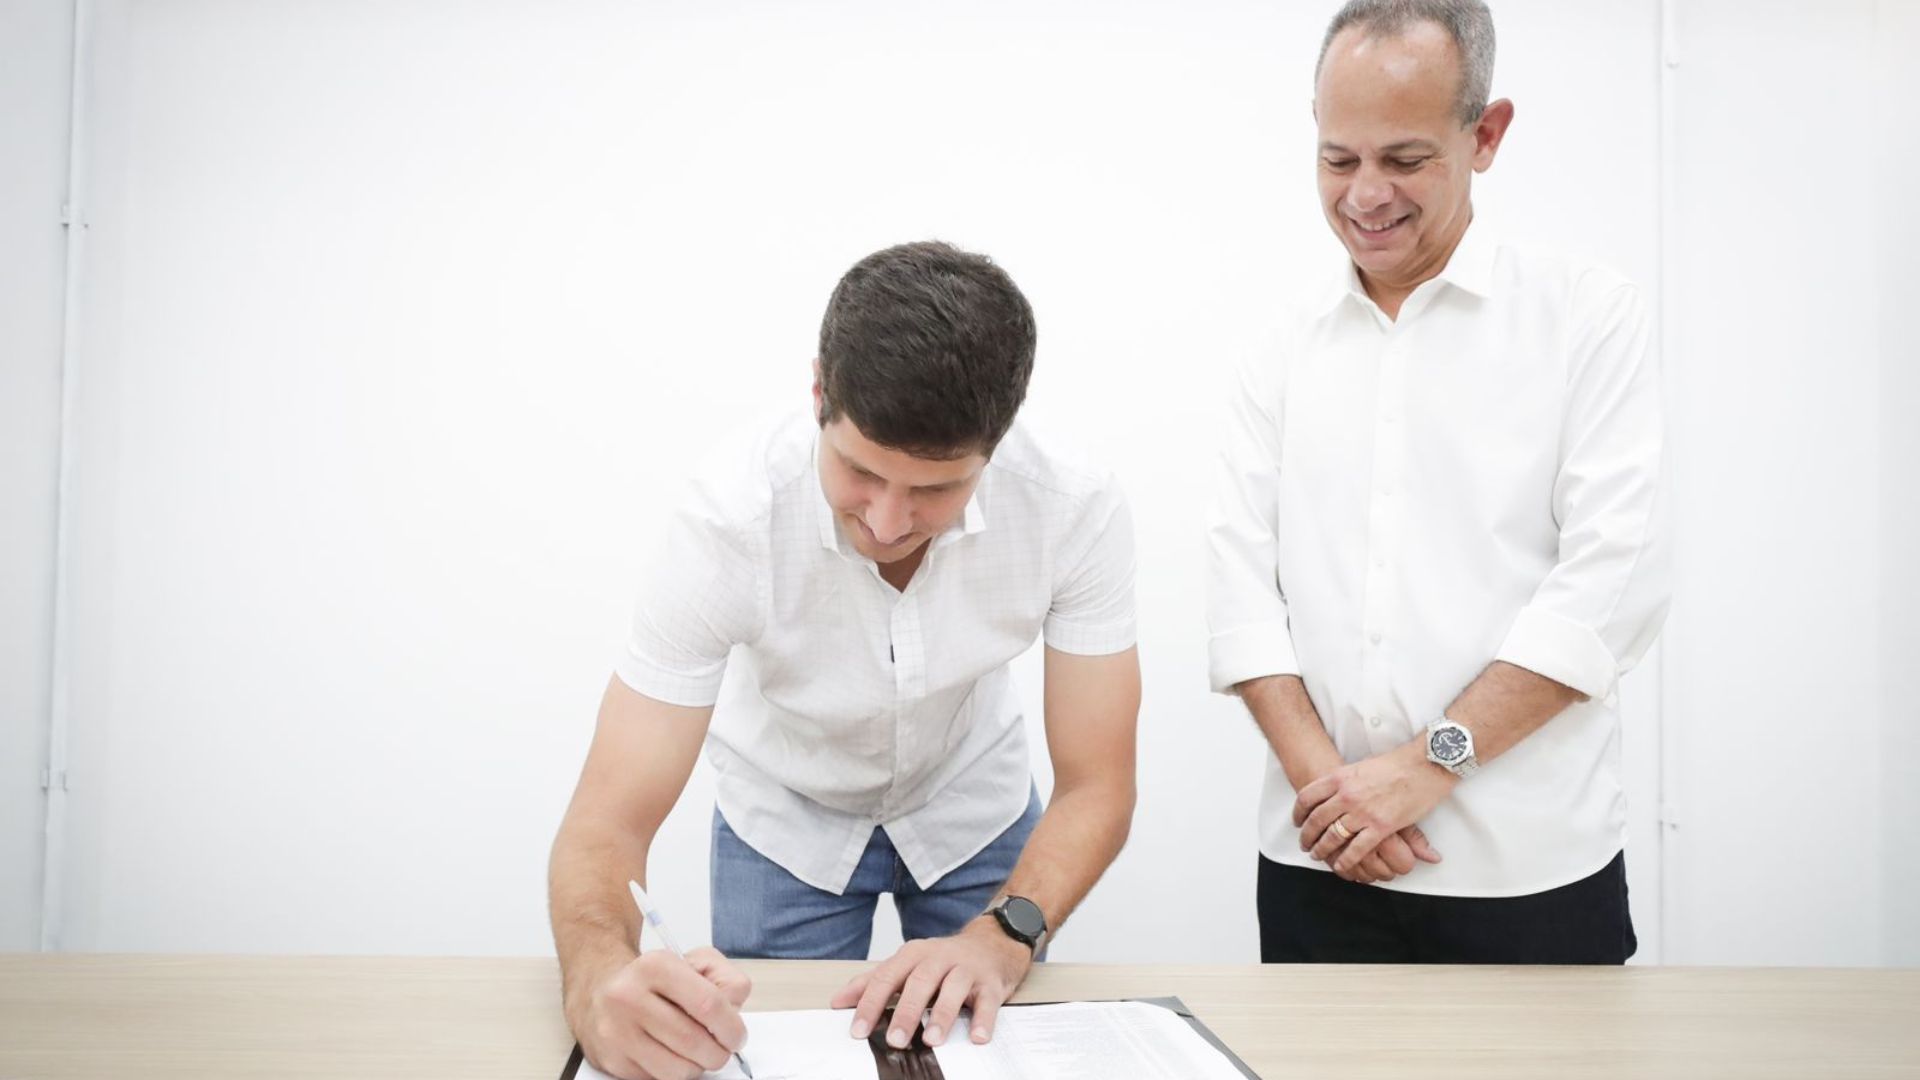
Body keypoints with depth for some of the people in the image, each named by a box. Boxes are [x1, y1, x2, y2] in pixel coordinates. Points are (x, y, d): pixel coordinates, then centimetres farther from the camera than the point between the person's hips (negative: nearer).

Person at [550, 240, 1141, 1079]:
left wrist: (1003, 936, -41)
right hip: (787, 822, -1)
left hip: (973, 813, 2)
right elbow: (608, 824, -33)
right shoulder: (730, 527, -34)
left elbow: (1095, 789, -22)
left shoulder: (1076, 511, -30)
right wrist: (601, 979, -54)